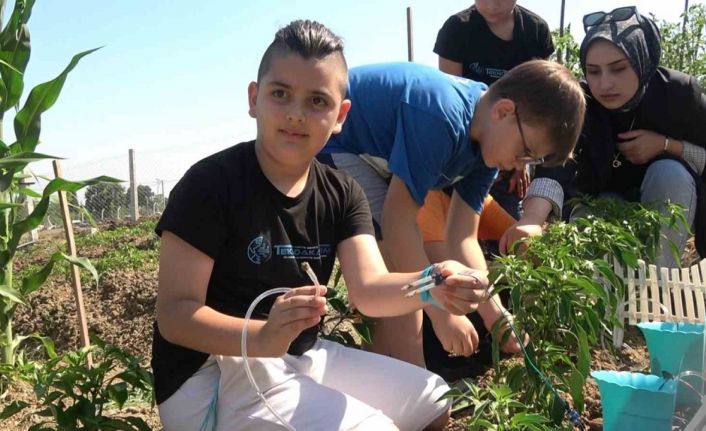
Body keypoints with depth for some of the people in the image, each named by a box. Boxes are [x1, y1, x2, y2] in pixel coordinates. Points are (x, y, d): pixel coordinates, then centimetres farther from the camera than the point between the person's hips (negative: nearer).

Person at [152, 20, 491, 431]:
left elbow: (369, 289, -13)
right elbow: (174, 313, -20)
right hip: (209, 376, -6)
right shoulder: (211, 183, -18)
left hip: (303, 358, 7)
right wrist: (263, 337, -39)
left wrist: (431, 286, -35)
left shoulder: (342, 194, 1)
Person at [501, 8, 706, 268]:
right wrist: (531, 221, -63)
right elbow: (556, 164, -44)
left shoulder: (679, 93, -24)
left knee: (669, 172, -30)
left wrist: (665, 144, -29)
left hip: (672, 199, 0)